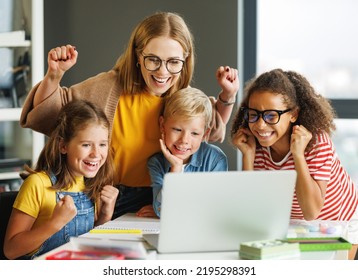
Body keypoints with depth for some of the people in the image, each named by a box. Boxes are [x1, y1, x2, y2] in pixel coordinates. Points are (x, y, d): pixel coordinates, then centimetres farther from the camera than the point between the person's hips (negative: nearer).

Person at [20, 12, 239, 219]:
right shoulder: (110, 88, -11)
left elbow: (212, 131, 23)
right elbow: (48, 109, -3)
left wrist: (228, 96, 7)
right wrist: (54, 75, -21)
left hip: (158, 203, 4)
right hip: (110, 204, -3)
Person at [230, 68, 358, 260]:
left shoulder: (317, 142, -33)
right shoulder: (257, 144, -19)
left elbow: (311, 212, -37)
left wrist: (298, 155, -42)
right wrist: (248, 155, -30)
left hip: (342, 222, -3)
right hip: (296, 224, 4)